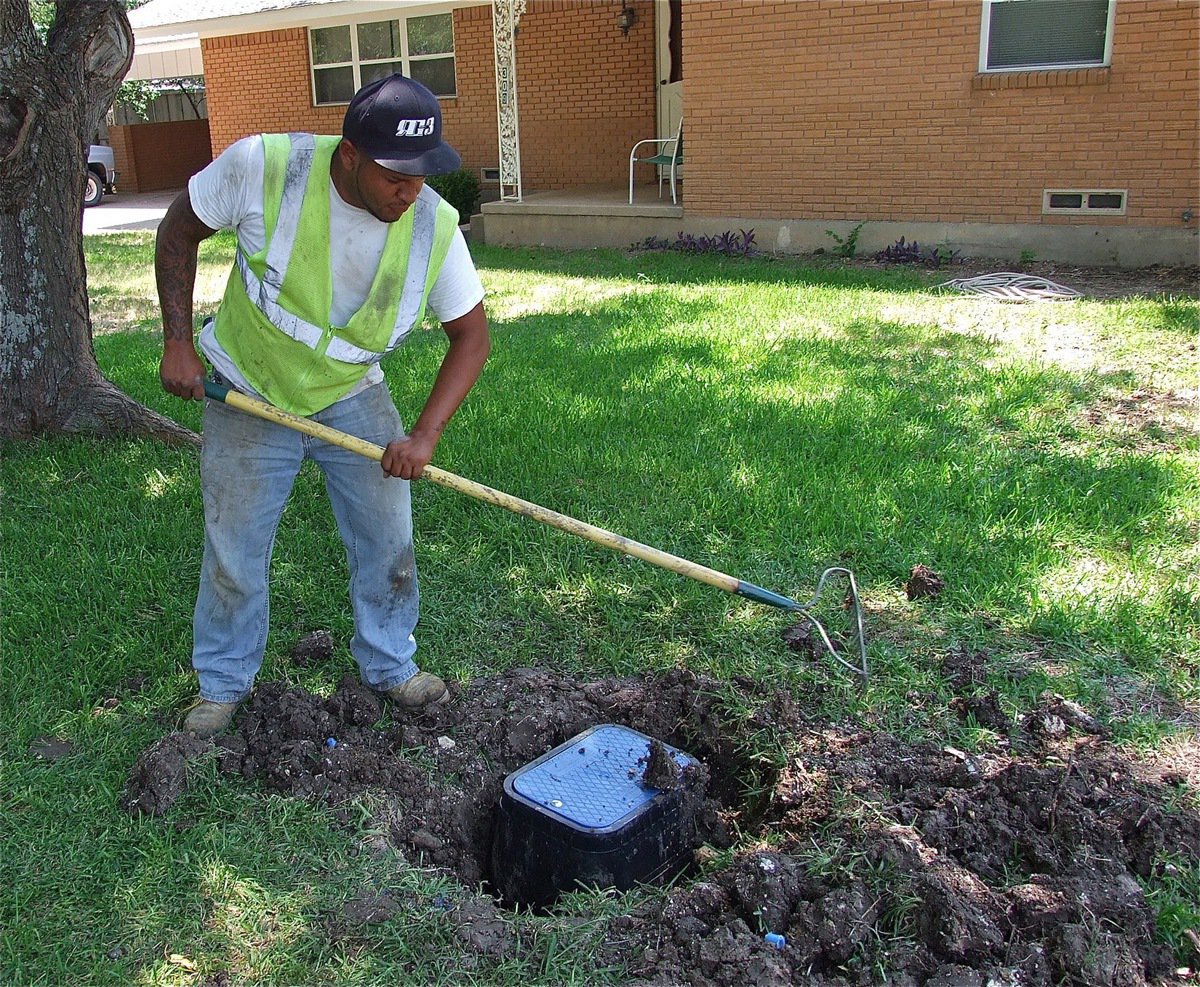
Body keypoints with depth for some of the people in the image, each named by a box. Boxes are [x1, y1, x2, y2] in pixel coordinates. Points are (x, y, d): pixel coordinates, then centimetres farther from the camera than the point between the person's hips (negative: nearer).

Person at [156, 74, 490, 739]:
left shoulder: (434, 224, -19)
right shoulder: (262, 166, -25)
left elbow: (470, 336, -11)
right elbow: (179, 231, -8)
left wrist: (425, 434, -21)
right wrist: (177, 342, -13)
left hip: (354, 397, 2)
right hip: (248, 394, -2)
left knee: (388, 542, 6)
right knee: (233, 554, 7)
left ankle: (389, 665, 30)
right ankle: (222, 682, 31)